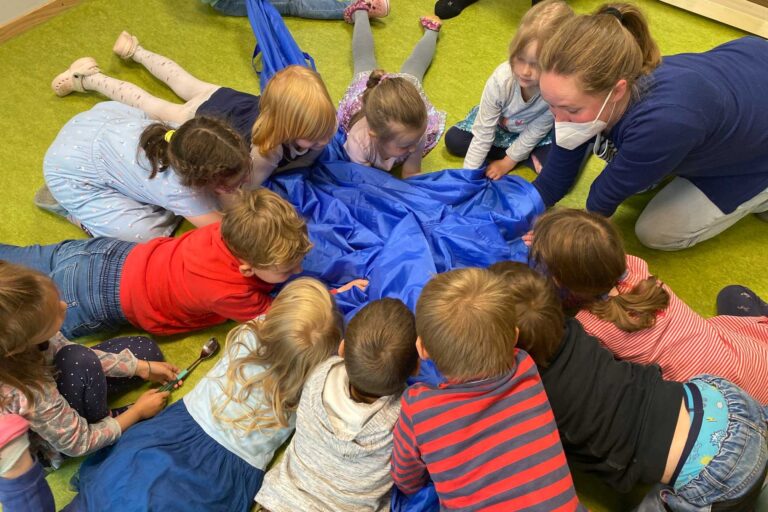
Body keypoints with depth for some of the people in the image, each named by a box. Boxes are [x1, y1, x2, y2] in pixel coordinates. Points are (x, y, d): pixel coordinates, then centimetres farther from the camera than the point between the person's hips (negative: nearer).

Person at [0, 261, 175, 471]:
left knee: (146, 348, 2)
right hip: (52, 444, -6)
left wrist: (142, 367, -9)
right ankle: (99, 420, -5)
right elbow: (78, 443, -25)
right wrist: (138, 412, -13)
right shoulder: (26, 396, -42)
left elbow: (62, 349, -8)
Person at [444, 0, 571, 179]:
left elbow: (536, 132, -23)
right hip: (497, 123, 2)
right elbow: (482, 133, -29)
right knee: (453, 140, -12)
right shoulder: (500, 80, -36)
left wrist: (507, 163, -17)